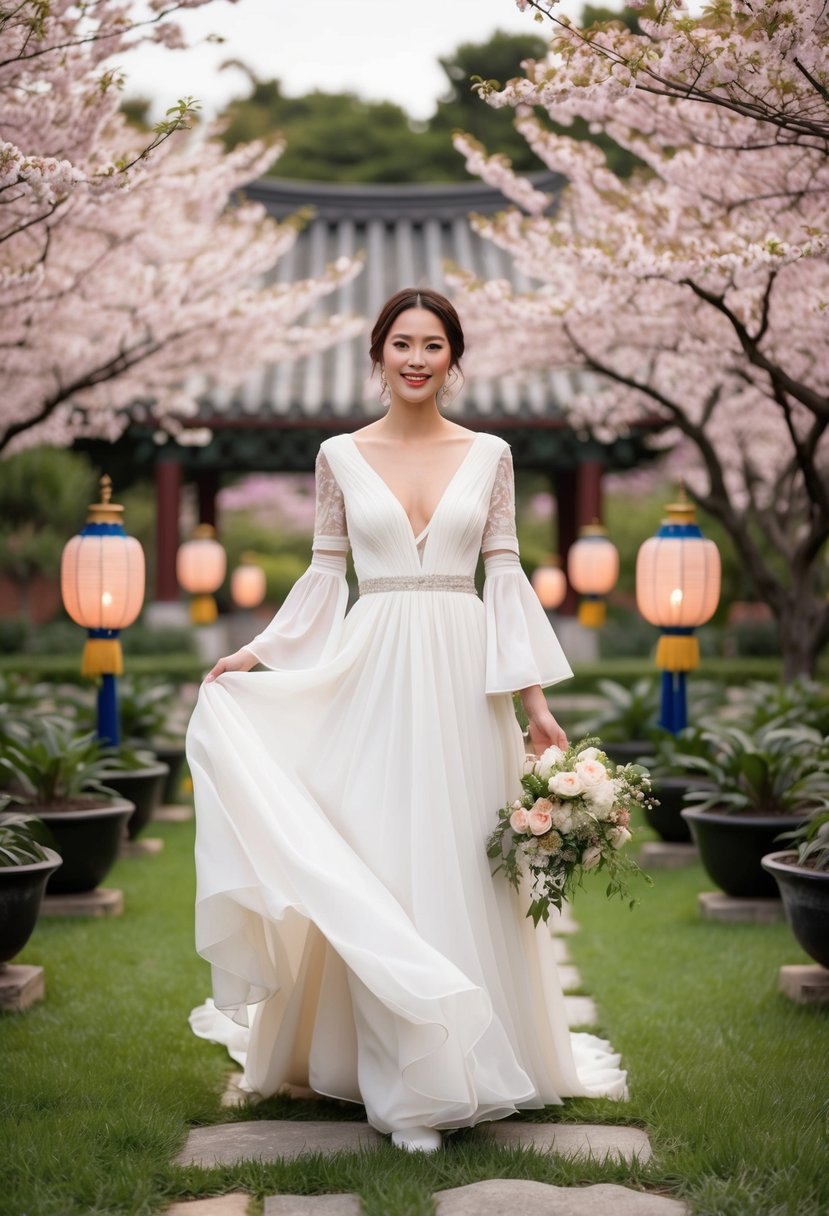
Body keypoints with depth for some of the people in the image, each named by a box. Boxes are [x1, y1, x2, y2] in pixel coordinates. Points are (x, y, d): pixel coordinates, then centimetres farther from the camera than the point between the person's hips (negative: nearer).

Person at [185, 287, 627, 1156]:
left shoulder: (489, 454, 7)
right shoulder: (340, 456, 5)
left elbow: (506, 578, 5)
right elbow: (324, 575, 10)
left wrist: (536, 702, 1)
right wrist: (254, 653, 0)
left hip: (464, 677, 1)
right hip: (373, 676, 0)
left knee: (466, 871, 3)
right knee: (382, 876, -2)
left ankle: (475, 1058, 19)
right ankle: (408, 1085, 7)